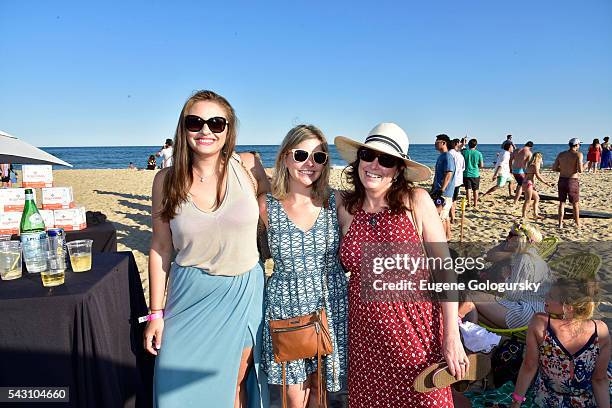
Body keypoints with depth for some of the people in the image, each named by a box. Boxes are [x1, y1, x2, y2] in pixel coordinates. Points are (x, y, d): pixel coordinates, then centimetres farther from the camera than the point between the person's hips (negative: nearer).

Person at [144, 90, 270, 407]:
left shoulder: (247, 167, -7)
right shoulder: (167, 179, -4)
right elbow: (160, 247, 2)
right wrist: (155, 313, 3)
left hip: (244, 294, 0)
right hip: (191, 296, 1)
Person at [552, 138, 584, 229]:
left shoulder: (561, 154, 5)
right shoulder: (578, 154, -9)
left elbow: (554, 168, 4)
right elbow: (580, 170, -17)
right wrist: (584, 166, 4)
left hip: (562, 180, 4)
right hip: (572, 181, -4)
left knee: (562, 202, 14)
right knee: (575, 204, 12)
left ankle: (560, 224, 13)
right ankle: (578, 224, 23)